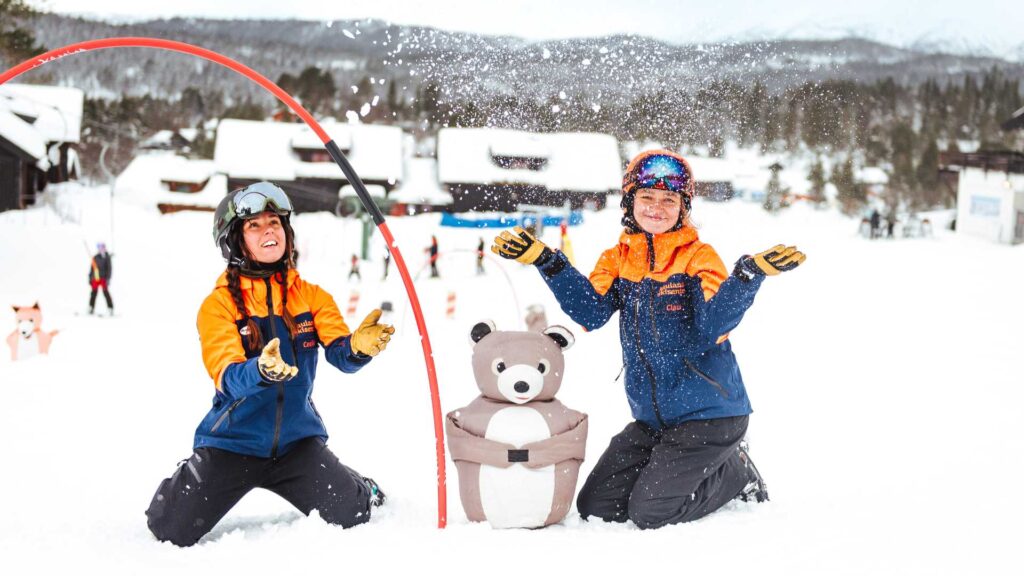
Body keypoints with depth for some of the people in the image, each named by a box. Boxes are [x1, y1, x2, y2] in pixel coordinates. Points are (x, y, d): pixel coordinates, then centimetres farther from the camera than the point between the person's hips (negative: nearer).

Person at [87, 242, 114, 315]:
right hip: (95, 279, 4)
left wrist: (108, 278, -12)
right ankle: (91, 308, 12)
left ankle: (110, 309, -7)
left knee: (106, 292, -9)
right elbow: (91, 268, 17)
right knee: (94, 292, 4)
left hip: (103, 278, -4)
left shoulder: (106, 257, -2)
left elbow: (109, 268, -5)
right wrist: (90, 278, 14)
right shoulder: (95, 258, 10)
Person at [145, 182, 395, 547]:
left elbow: (340, 353, -12)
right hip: (233, 442, -1)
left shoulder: (311, 296, 1)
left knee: (350, 517, -13)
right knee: (171, 534, -8)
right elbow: (228, 378, -20)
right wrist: (260, 370, -43)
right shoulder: (220, 304, -8)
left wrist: (359, 346, -37)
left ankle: (364, 492, 24)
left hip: (296, 438, 2)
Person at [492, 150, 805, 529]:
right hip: (651, 419, 6)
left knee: (649, 512, -14)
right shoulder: (617, 260, 7)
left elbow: (713, 326, -22)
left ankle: (735, 473, 13)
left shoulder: (699, 257, -7)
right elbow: (590, 312, -10)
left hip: (708, 414, -6)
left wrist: (749, 274, -37)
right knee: (595, 506, 7)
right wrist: (544, 260, -20)